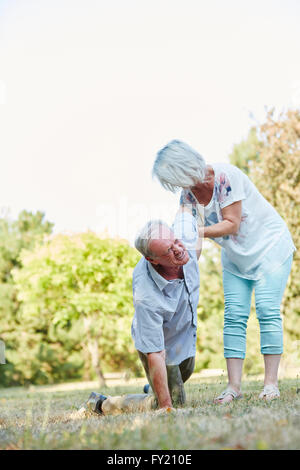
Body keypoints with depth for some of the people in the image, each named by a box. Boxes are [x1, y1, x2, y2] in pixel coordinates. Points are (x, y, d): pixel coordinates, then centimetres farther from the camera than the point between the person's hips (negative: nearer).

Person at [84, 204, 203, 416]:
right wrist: (166, 406, -32)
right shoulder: (146, 296, -44)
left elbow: (186, 208, -3)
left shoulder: (185, 235, -30)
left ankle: (154, 389, 63)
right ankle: (103, 404, 15)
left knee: (184, 375, 31)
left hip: (186, 334, 7)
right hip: (159, 344, -7)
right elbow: (154, 355, -36)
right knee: (174, 401, 3)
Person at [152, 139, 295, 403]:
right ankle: (234, 386, -6)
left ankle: (271, 383, -9)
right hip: (235, 257, 6)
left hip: (270, 245, -6)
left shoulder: (225, 176, -26)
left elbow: (232, 224, -26)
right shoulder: (188, 194, -6)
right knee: (234, 316, -5)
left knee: (267, 310, -14)